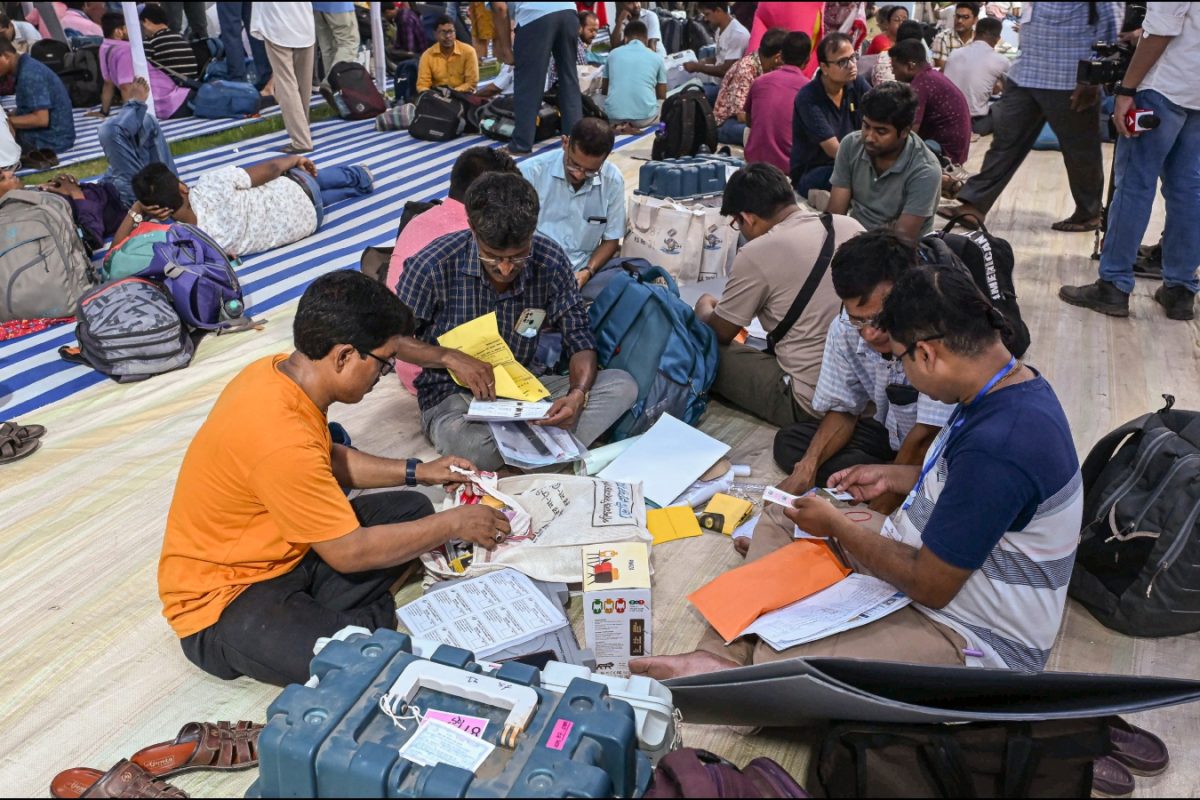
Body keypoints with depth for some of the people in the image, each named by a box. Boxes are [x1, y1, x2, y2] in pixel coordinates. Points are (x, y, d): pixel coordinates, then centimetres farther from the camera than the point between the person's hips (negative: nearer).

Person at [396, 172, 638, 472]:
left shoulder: (550, 261, -10)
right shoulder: (433, 267, -18)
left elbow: (579, 339, -3)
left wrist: (578, 393, -24)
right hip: (454, 395, -3)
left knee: (622, 385, -18)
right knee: (473, 445, -40)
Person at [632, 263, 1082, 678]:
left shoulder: (997, 445, -33)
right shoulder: (1013, 384, -1)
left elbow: (930, 585, -24)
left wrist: (837, 527, -12)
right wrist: (891, 477, 11)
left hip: (968, 637, -10)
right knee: (780, 518, 12)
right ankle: (728, 655, -1)